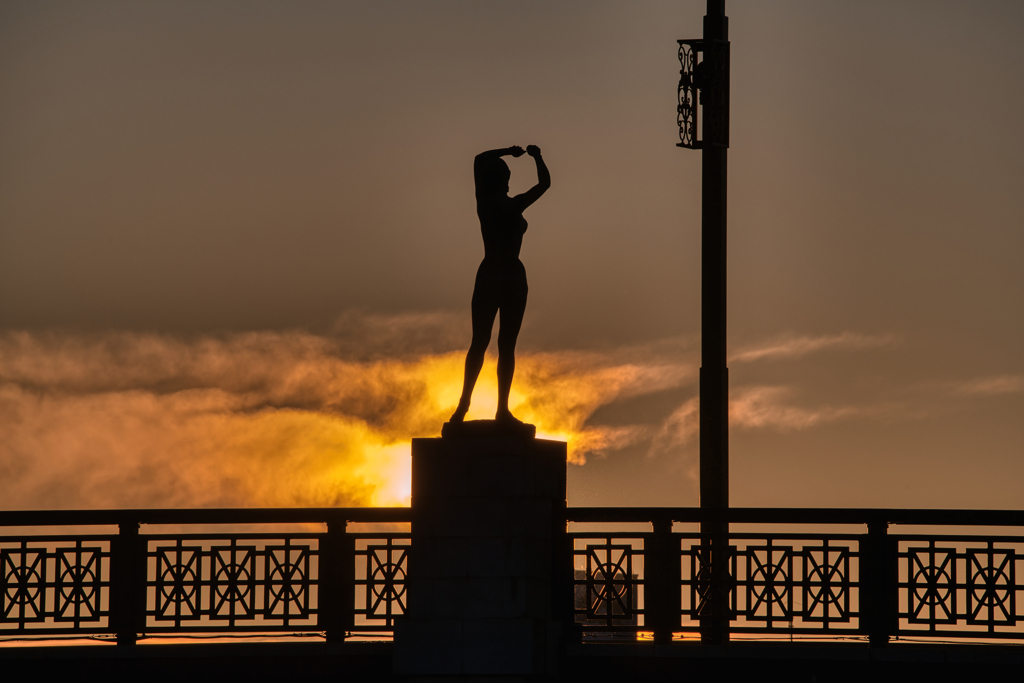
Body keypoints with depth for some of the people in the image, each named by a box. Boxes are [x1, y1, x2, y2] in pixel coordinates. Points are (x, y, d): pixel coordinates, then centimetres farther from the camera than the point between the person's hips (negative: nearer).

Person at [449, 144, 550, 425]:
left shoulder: (483, 203, 1)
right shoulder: (513, 206, -12)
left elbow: (479, 159, 15)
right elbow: (544, 182, -4)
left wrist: (508, 151, 18)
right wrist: (536, 156, 7)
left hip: (486, 277, 5)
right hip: (512, 278, -5)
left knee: (479, 342, 8)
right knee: (506, 345, -3)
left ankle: (464, 404, 1)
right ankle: (503, 409, -4)